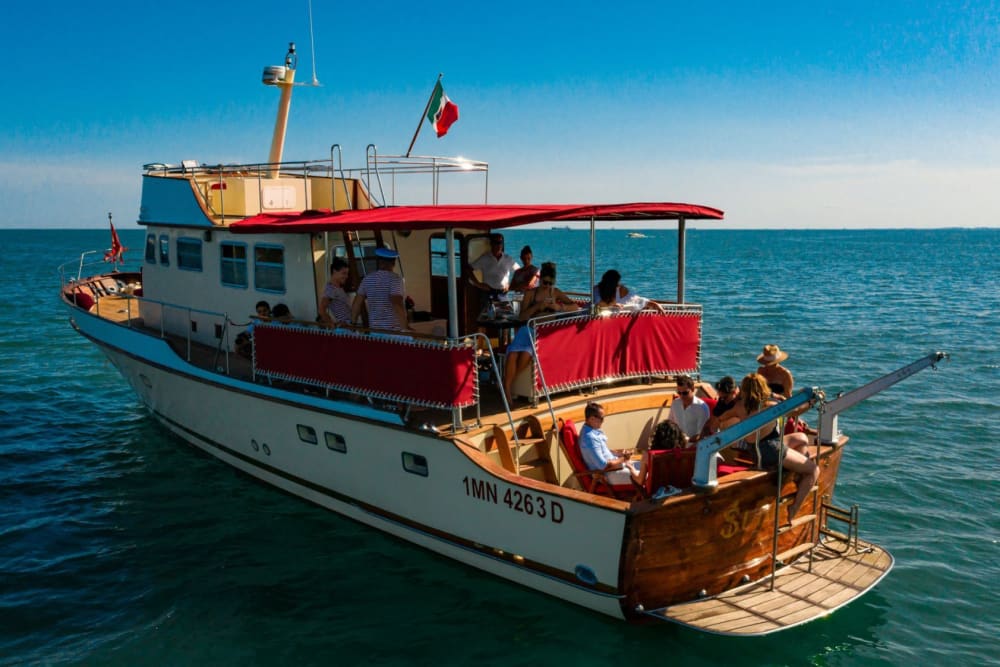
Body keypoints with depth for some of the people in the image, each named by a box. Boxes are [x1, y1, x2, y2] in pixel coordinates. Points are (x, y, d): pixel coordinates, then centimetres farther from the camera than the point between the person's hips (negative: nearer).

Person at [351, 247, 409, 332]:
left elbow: (357, 303, 10)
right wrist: (405, 328, -21)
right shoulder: (395, 278, -8)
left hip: (374, 328, 6)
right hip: (394, 329, -5)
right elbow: (397, 304, -19)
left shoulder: (367, 279, 8)